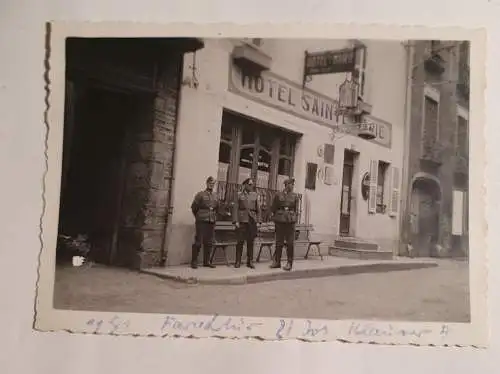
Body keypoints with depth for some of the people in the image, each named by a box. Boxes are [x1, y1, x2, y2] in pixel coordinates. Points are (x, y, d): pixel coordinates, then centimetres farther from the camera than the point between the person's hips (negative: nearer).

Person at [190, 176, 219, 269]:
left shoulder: (215, 196, 14)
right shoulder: (200, 194, -1)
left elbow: (217, 209, 23)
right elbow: (194, 207, 1)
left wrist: (214, 217, 15)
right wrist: (198, 217, 7)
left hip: (212, 223, 5)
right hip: (201, 222, -5)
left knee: (209, 243, 7)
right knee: (198, 241, -5)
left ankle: (206, 261, 14)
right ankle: (194, 261, 2)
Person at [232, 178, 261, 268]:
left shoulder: (255, 195, 10)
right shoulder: (239, 195, 4)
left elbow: (258, 209, 10)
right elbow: (235, 209, 0)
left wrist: (258, 221, 3)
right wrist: (236, 221, -9)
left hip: (252, 221, 2)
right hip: (242, 221, -2)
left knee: (251, 242, 4)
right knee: (240, 241, -1)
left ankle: (250, 261, 13)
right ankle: (238, 261, 8)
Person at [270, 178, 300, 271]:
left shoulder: (295, 196, 6)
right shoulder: (278, 195, 3)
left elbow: (296, 209, 9)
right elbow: (273, 208, 9)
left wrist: (293, 217, 3)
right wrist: (276, 217, 9)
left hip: (290, 221, 0)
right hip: (280, 221, 0)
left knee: (290, 242, -1)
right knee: (279, 242, 7)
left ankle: (289, 263, 8)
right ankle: (277, 261, 17)